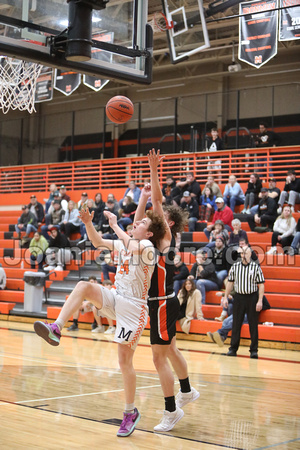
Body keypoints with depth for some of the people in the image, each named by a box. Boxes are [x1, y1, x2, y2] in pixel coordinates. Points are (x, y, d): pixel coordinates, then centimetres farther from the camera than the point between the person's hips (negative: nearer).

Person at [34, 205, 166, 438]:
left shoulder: (148, 247, -13)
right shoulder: (126, 242, 11)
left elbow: (134, 248, -36)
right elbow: (98, 242, 16)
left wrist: (115, 225, -23)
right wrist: (88, 223, -1)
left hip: (133, 307, -7)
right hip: (116, 299, 7)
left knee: (125, 361, -3)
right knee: (84, 286, -20)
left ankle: (131, 412, 12)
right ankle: (56, 329, -27)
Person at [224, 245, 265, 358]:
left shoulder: (256, 267, -3)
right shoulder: (235, 266, 6)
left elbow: (261, 285, -4)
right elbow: (230, 282, 12)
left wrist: (260, 301, -11)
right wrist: (225, 297, 7)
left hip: (252, 297, -2)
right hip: (239, 297, 2)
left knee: (253, 325, 2)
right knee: (236, 324, 4)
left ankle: (254, 350, 10)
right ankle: (233, 348, 13)